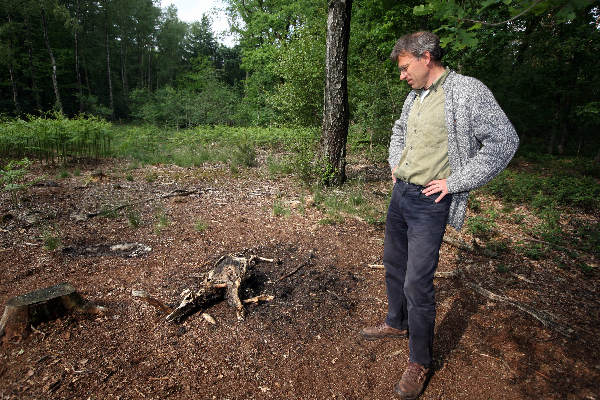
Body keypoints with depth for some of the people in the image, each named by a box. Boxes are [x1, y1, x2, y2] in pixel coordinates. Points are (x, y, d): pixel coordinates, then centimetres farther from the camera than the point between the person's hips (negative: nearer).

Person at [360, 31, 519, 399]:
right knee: (394, 265, 19)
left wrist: (454, 181, -16)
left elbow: (504, 141, -16)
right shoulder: (414, 96, 10)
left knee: (417, 284, -5)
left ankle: (421, 361, 16)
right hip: (400, 193, 8)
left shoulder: (467, 91, -13)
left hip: (429, 203, -8)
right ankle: (397, 323, 42)